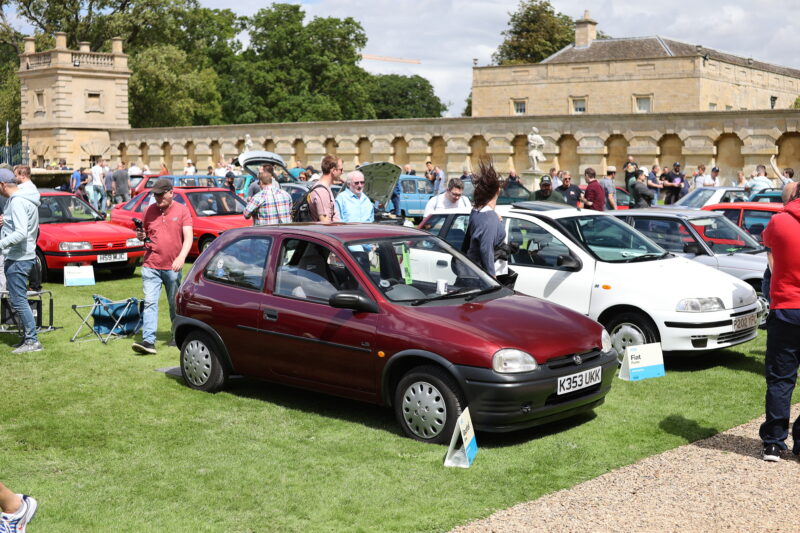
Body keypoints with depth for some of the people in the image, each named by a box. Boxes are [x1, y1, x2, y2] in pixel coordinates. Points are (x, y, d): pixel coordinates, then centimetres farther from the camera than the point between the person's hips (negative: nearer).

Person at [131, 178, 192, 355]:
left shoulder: (182, 210, 0)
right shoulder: (149, 210, 8)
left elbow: (188, 236, -7)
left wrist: (181, 257, -22)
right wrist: (141, 236, -6)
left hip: (173, 267, -1)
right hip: (151, 266, 1)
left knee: (176, 304, 11)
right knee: (150, 302, -9)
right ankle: (148, 341, -15)